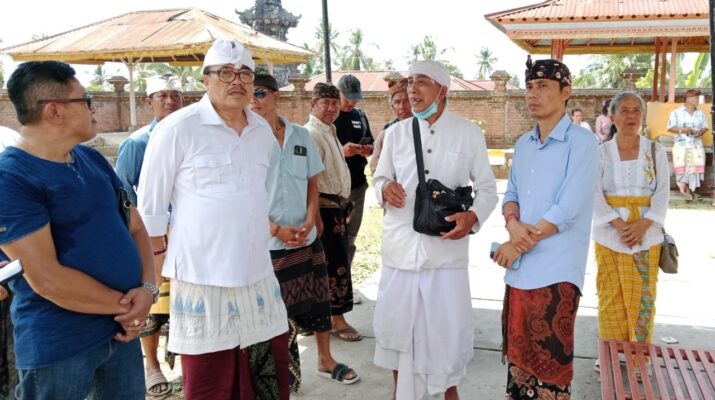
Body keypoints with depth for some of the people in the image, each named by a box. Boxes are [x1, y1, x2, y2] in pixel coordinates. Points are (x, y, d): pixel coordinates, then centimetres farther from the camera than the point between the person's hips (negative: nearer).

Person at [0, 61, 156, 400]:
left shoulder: (92, 159, 7)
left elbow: (135, 228, 9)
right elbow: (46, 278, -22)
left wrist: (147, 289, -8)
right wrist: (124, 304, -12)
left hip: (121, 329, 7)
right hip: (58, 346, -6)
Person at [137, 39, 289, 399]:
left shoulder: (263, 131, 7)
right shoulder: (177, 128, -9)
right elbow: (150, 205, -4)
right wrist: (161, 259, -2)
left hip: (258, 276, 5)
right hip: (202, 279, -5)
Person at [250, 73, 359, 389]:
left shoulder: (301, 135, 4)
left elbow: (312, 183, 9)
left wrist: (308, 223, -6)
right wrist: (276, 229, -14)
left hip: (307, 238, 4)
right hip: (267, 242, -4)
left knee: (318, 300, 13)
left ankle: (325, 359, 32)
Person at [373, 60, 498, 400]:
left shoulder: (468, 133, 0)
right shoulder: (395, 132, 6)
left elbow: (487, 189, 3)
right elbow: (380, 178, 13)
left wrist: (473, 216, -17)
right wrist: (385, 188, -11)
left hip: (446, 249, -2)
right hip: (400, 247, 2)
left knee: (447, 328, 8)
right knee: (397, 326, 12)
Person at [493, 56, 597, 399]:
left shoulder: (581, 142, -10)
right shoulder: (523, 145, 13)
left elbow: (567, 209, -17)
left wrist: (518, 246, -11)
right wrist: (513, 224, -10)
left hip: (555, 272, -6)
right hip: (518, 270, 7)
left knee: (549, 362, 2)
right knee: (518, 354, 16)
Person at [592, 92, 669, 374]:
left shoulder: (656, 151, 4)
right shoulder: (601, 152, 1)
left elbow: (663, 192, -1)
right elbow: (595, 194, -6)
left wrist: (643, 224, -15)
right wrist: (619, 224, -17)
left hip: (647, 234, 1)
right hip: (609, 234, -1)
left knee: (642, 296, 5)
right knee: (611, 296, 4)